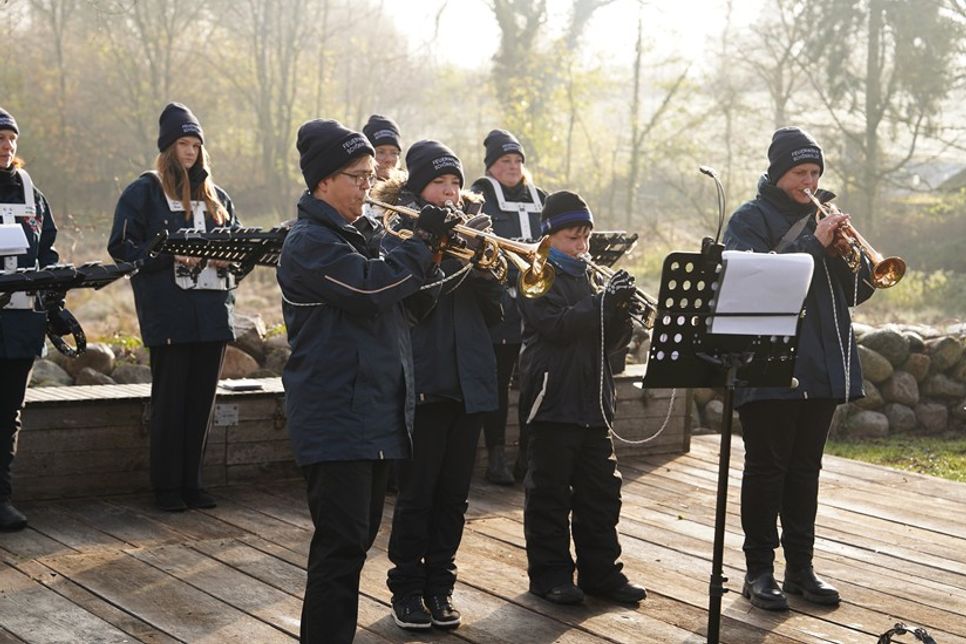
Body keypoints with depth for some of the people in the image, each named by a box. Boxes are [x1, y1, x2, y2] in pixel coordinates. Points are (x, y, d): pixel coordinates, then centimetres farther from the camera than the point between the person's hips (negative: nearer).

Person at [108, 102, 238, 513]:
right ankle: (167, 485, 7)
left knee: (202, 398, 8)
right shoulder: (145, 191, 1)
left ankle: (191, 480, 17)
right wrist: (171, 255, -16)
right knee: (170, 398, -1)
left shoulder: (215, 196, 17)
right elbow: (122, 246, -6)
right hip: (168, 313, -5)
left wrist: (226, 257, -2)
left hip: (212, 311, 5)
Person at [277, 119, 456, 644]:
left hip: (373, 417, 10)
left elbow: (407, 309, 17)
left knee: (358, 540, 15)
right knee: (341, 544, -10)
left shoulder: (355, 237, 19)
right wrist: (422, 240, -14)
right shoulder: (309, 242, -11)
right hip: (335, 418, -9)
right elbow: (370, 285, -26)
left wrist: (427, 262, 0)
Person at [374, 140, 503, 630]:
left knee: (454, 494, 10)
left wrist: (485, 266, -9)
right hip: (423, 381, -5)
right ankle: (407, 590, 12)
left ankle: (439, 586, 20)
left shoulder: (469, 227, 13)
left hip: (469, 380, 5)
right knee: (417, 494, 1)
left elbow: (495, 312, 10)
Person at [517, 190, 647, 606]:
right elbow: (557, 326, -18)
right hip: (554, 397, -7)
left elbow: (609, 340, 15)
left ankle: (601, 571, 16)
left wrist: (621, 312, -4)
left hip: (592, 399, 7)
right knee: (550, 492, 1)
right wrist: (603, 302, -23)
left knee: (601, 490, 9)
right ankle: (550, 573, 9)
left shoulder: (585, 276, 18)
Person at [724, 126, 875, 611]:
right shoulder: (751, 218, -1)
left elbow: (856, 293, 12)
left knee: (805, 468, 10)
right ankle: (759, 570, 5)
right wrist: (814, 244, -21)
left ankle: (800, 566, 17)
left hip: (821, 366, 6)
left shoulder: (821, 217, 16)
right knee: (766, 467, -1)